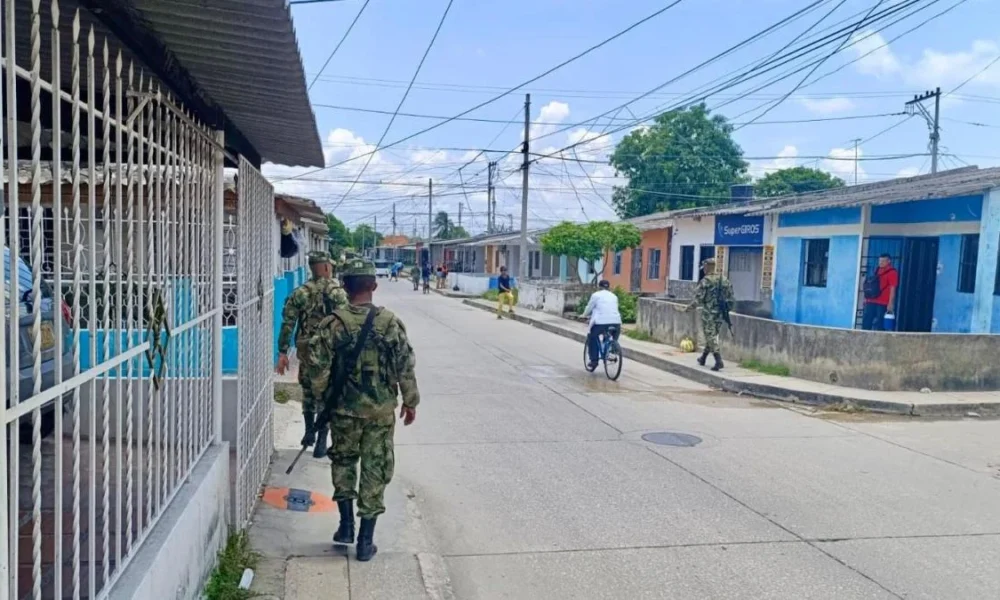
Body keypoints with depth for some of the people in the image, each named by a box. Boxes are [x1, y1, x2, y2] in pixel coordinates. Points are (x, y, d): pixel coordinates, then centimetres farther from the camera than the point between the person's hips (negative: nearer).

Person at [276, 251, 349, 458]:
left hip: (306, 350, 3)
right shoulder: (338, 292, -6)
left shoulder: (300, 292, 2)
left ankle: (310, 432, 29)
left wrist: (283, 352, 2)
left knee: (308, 391, 21)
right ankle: (321, 441, 7)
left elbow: (287, 323, -2)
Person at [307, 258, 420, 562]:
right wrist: (410, 401, 8)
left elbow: (319, 370, -8)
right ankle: (365, 542, 13)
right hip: (381, 411, 0)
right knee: (375, 471, 8)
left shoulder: (333, 324, -9)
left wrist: (321, 399, 10)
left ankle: (346, 526, 23)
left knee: (343, 462, 23)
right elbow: (406, 367, -4)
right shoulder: (391, 323, -8)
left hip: (345, 409, 0)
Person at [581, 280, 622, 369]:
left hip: (601, 322, -4)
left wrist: (585, 315, 34)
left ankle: (594, 360, 11)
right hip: (616, 322, 4)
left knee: (592, 337, 17)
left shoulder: (596, 295, 8)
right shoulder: (614, 296, 22)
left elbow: (589, 308, 13)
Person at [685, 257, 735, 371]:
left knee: (711, 337, -1)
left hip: (709, 313, -6)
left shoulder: (705, 281, -12)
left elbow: (698, 299, -14)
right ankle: (703, 358, 30)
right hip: (721, 314, 6)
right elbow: (731, 298, 8)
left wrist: (688, 307, 0)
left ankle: (719, 361, -11)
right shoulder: (724, 280, 6)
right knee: (711, 336, 18)